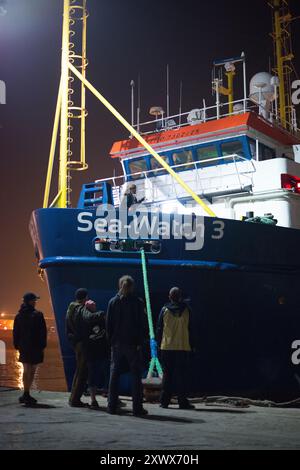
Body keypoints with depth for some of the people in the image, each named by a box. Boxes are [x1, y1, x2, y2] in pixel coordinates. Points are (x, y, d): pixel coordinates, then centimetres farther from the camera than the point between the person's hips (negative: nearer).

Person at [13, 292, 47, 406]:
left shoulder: (19, 315, 5)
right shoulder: (37, 315, -11)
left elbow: (15, 332, 9)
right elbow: (43, 332, -11)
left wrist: (17, 345, 15)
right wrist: (43, 345, -3)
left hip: (23, 347, 5)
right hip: (35, 347, -5)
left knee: (26, 370, 15)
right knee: (32, 371, 1)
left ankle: (26, 394, 18)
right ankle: (26, 395, -3)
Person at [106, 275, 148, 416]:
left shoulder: (113, 302, 2)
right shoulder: (138, 302, -5)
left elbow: (108, 324, 3)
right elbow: (142, 324, -6)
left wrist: (111, 341, 8)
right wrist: (140, 342, 0)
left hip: (117, 343, 2)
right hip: (133, 343, -2)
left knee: (114, 374, 10)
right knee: (136, 375, 3)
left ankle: (112, 406, 10)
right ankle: (137, 407, 2)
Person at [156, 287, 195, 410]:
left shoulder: (164, 310, 1)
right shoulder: (186, 310, 0)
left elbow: (159, 329, 4)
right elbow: (190, 329, 3)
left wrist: (159, 344, 12)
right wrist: (191, 345, 9)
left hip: (167, 347, 1)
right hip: (183, 347, -1)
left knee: (167, 374, 8)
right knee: (181, 375, 2)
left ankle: (164, 401, 8)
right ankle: (182, 402, 0)